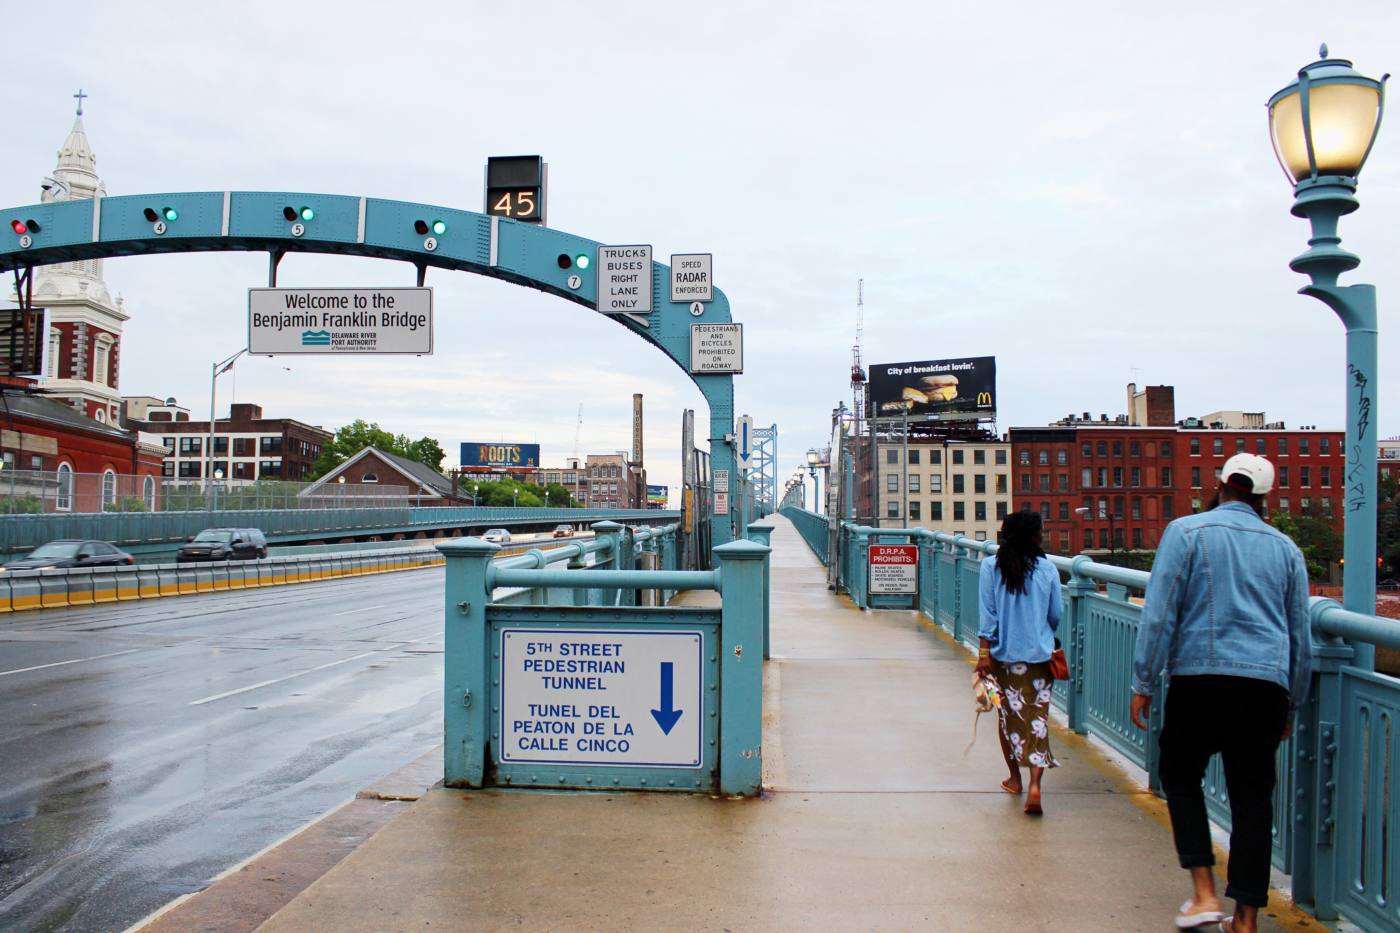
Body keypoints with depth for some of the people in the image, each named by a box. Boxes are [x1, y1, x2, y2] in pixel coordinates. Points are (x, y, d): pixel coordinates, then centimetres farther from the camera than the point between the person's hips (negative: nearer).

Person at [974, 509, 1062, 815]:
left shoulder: (991, 568, -7)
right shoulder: (1047, 569, -4)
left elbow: (988, 614, -8)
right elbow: (1055, 616, 5)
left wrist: (984, 652, -5)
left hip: (1005, 655, 1)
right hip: (1040, 655, 0)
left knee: (1009, 714, 16)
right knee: (1038, 718, 2)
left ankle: (1015, 778, 28)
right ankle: (1035, 785, -11)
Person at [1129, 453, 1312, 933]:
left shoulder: (1186, 531, 0)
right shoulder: (1285, 547, 13)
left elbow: (1159, 614, -6)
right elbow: (1300, 636, 18)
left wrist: (1143, 683, -1)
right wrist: (1291, 703, 27)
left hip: (1200, 678, -3)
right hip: (1267, 685, 3)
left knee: (1180, 775, 16)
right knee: (1253, 798, 8)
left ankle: (1204, 892, 7)